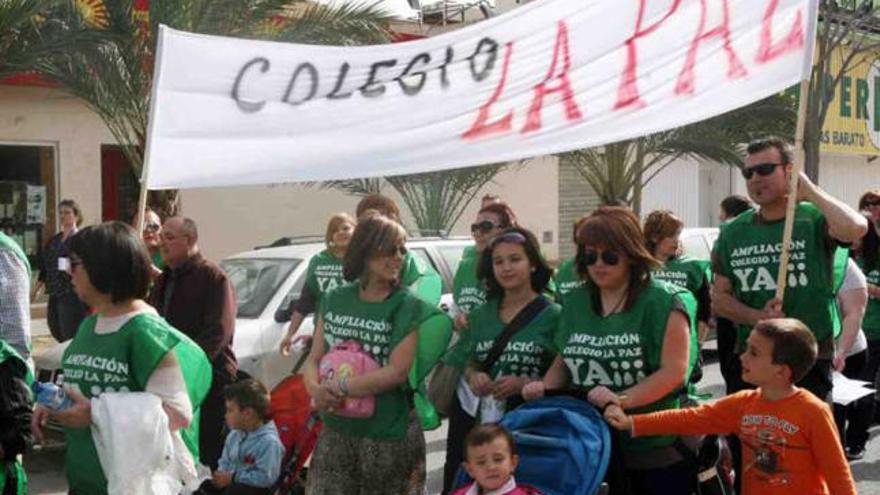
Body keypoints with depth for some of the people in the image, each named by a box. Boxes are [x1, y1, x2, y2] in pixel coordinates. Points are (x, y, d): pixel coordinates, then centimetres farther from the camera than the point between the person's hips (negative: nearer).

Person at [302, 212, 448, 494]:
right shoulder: (334, 300, 6)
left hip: (389, 436, -4)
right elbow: (314, 359, 7)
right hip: (335, 432, 4)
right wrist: (316, 389, -15)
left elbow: (397, 372, -16)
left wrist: (339, 387, -19)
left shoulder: (408, 308, -8)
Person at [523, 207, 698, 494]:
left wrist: (622, 400, -24)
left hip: (658, 450, -5)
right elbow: (564, 360, 18)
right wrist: (546, 387, -2)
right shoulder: (575, 302, 9)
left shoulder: (662, 302, -9)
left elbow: (674, 371, -15)